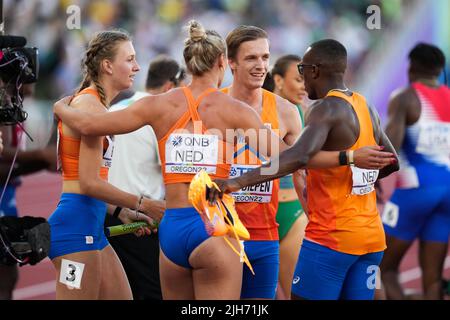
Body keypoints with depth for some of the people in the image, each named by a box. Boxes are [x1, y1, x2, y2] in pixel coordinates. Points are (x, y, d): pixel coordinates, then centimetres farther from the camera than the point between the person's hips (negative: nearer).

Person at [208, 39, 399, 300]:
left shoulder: (327, 109, -14)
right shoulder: (364, 107, 11)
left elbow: (300, 156, -32)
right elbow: (391, 162, 24)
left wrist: (240, 181, -39)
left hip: (331, 237, -8)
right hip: (371, 236, 8)